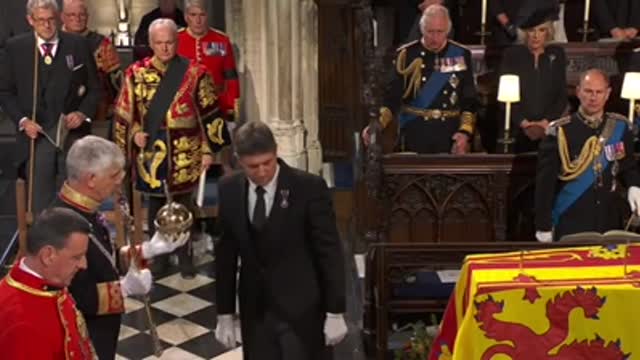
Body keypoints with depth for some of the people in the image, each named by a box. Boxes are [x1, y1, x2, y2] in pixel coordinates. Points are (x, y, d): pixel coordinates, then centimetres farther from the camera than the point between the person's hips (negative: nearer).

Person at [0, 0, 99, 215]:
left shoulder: (78, 45, 3)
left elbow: (94, 88, 7)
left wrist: (83, 113, -9)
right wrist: (22, 120, -8)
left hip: (73, 135, 0)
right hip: (36, 135, 0)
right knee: (41, 203, 6)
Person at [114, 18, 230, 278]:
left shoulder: (194, 73, -3)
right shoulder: (136, 73, 2)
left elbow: (209, 113, -3)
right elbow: (124, 112, 9)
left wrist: (209, 149, -6)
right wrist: (134, 133, -8)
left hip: (185, 153, -2)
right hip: (150, 152, 2)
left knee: (183, 204, 6)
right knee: (155, 203, 12)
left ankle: (185, 255, 21)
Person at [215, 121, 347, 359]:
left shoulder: (309, 188, -15)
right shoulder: (228, 191, -2)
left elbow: (330, 252, -10)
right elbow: (225, 255, 4)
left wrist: (335, 312, -9)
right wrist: (225, 314, 5)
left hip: (302, 309, -3)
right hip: (254, 310, 4)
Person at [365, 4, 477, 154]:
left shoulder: (461, 55, 2)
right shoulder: (407, 54, -2)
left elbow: (470, 100, 5)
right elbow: (393, 96, -3)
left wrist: (465, 131, -7)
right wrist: (376, 124, -18)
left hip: (450, 136, 1)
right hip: (414, 135, -1)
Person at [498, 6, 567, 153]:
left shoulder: (557, 54, 8)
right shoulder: (511, 54, 3)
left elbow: (562, 95, 5)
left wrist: (546, 121, -8)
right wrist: (523, 122, -11)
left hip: (548, 130, 1)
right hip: (517, 131, -1)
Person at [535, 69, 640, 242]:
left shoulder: (620, 127, 2)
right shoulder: (559, 132, -10)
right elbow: (545, 183, -8)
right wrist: (543, 226, -8)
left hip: (609, 223, 4)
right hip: (569, 225, -4)